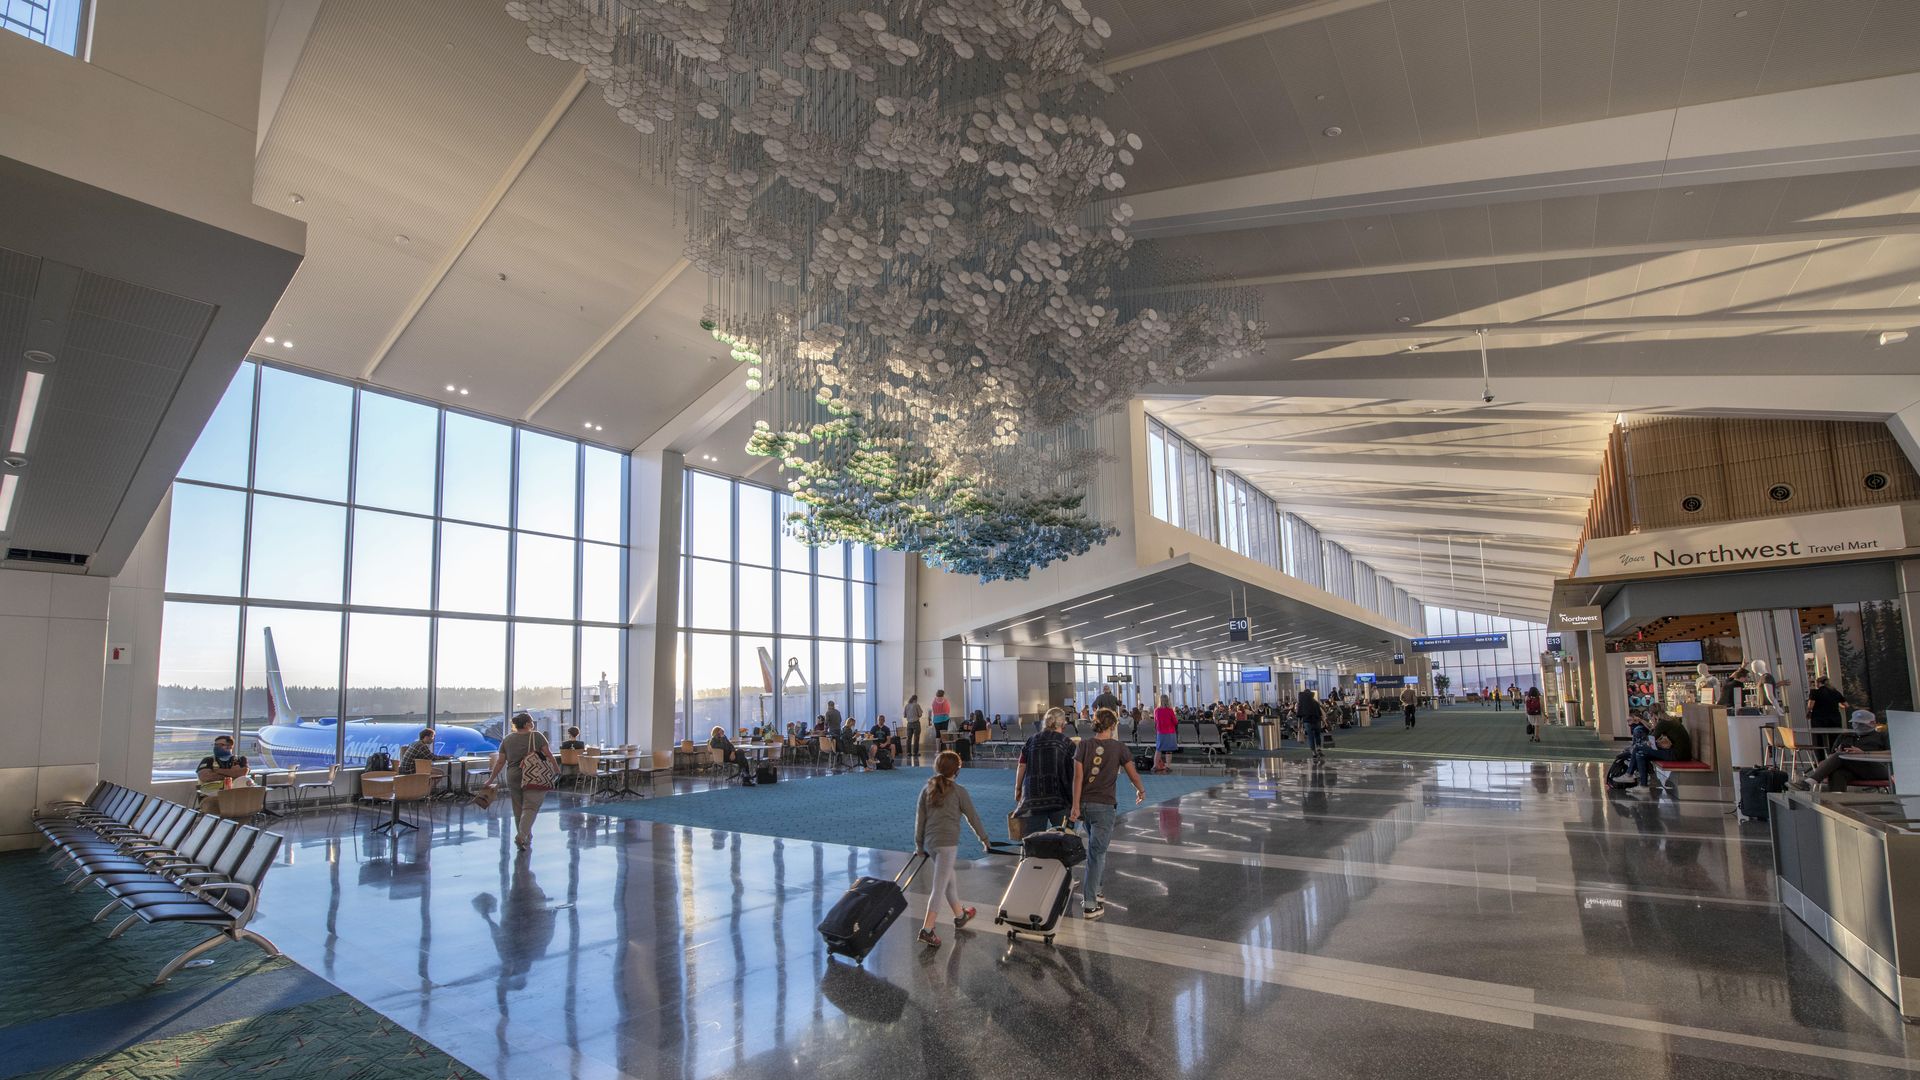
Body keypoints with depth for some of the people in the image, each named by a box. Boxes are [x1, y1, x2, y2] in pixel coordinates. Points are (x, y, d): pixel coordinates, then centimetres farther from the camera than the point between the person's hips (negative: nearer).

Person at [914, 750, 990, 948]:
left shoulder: (927, 789, 7)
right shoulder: (958, 791, -5)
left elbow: (919, 818, 9)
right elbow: (972, 816, 2)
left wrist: (919, 844, 18)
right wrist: (983, 837, 16)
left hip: (930, 842, 6)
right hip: (947, 843, -6)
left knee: (949, 880, 22)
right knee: (939, 887, -3)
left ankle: (960, 916, 39)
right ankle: (927, 930, -7)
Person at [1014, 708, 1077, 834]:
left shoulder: (1032, 740, 8)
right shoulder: (1067, 743, 0)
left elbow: (1021, 766, 8)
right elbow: (1073, 772, -1)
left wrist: (1017, 789, 17)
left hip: (1033, 796, 2)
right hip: (1059, 795, -2)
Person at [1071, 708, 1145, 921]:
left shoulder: (1084, 745, -1)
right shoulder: (1118, 747, -6)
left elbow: (1078, 777, -5)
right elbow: (1133, 774, 3)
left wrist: (1076, 805, -3)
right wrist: (1141, 791, 22)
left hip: (1085, 804, 4)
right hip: (1105, 806, -4)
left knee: (1097, 849, 23)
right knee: (1096, 853, -2)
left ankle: (1095, 890, 31)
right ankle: (1089, 904, -3)